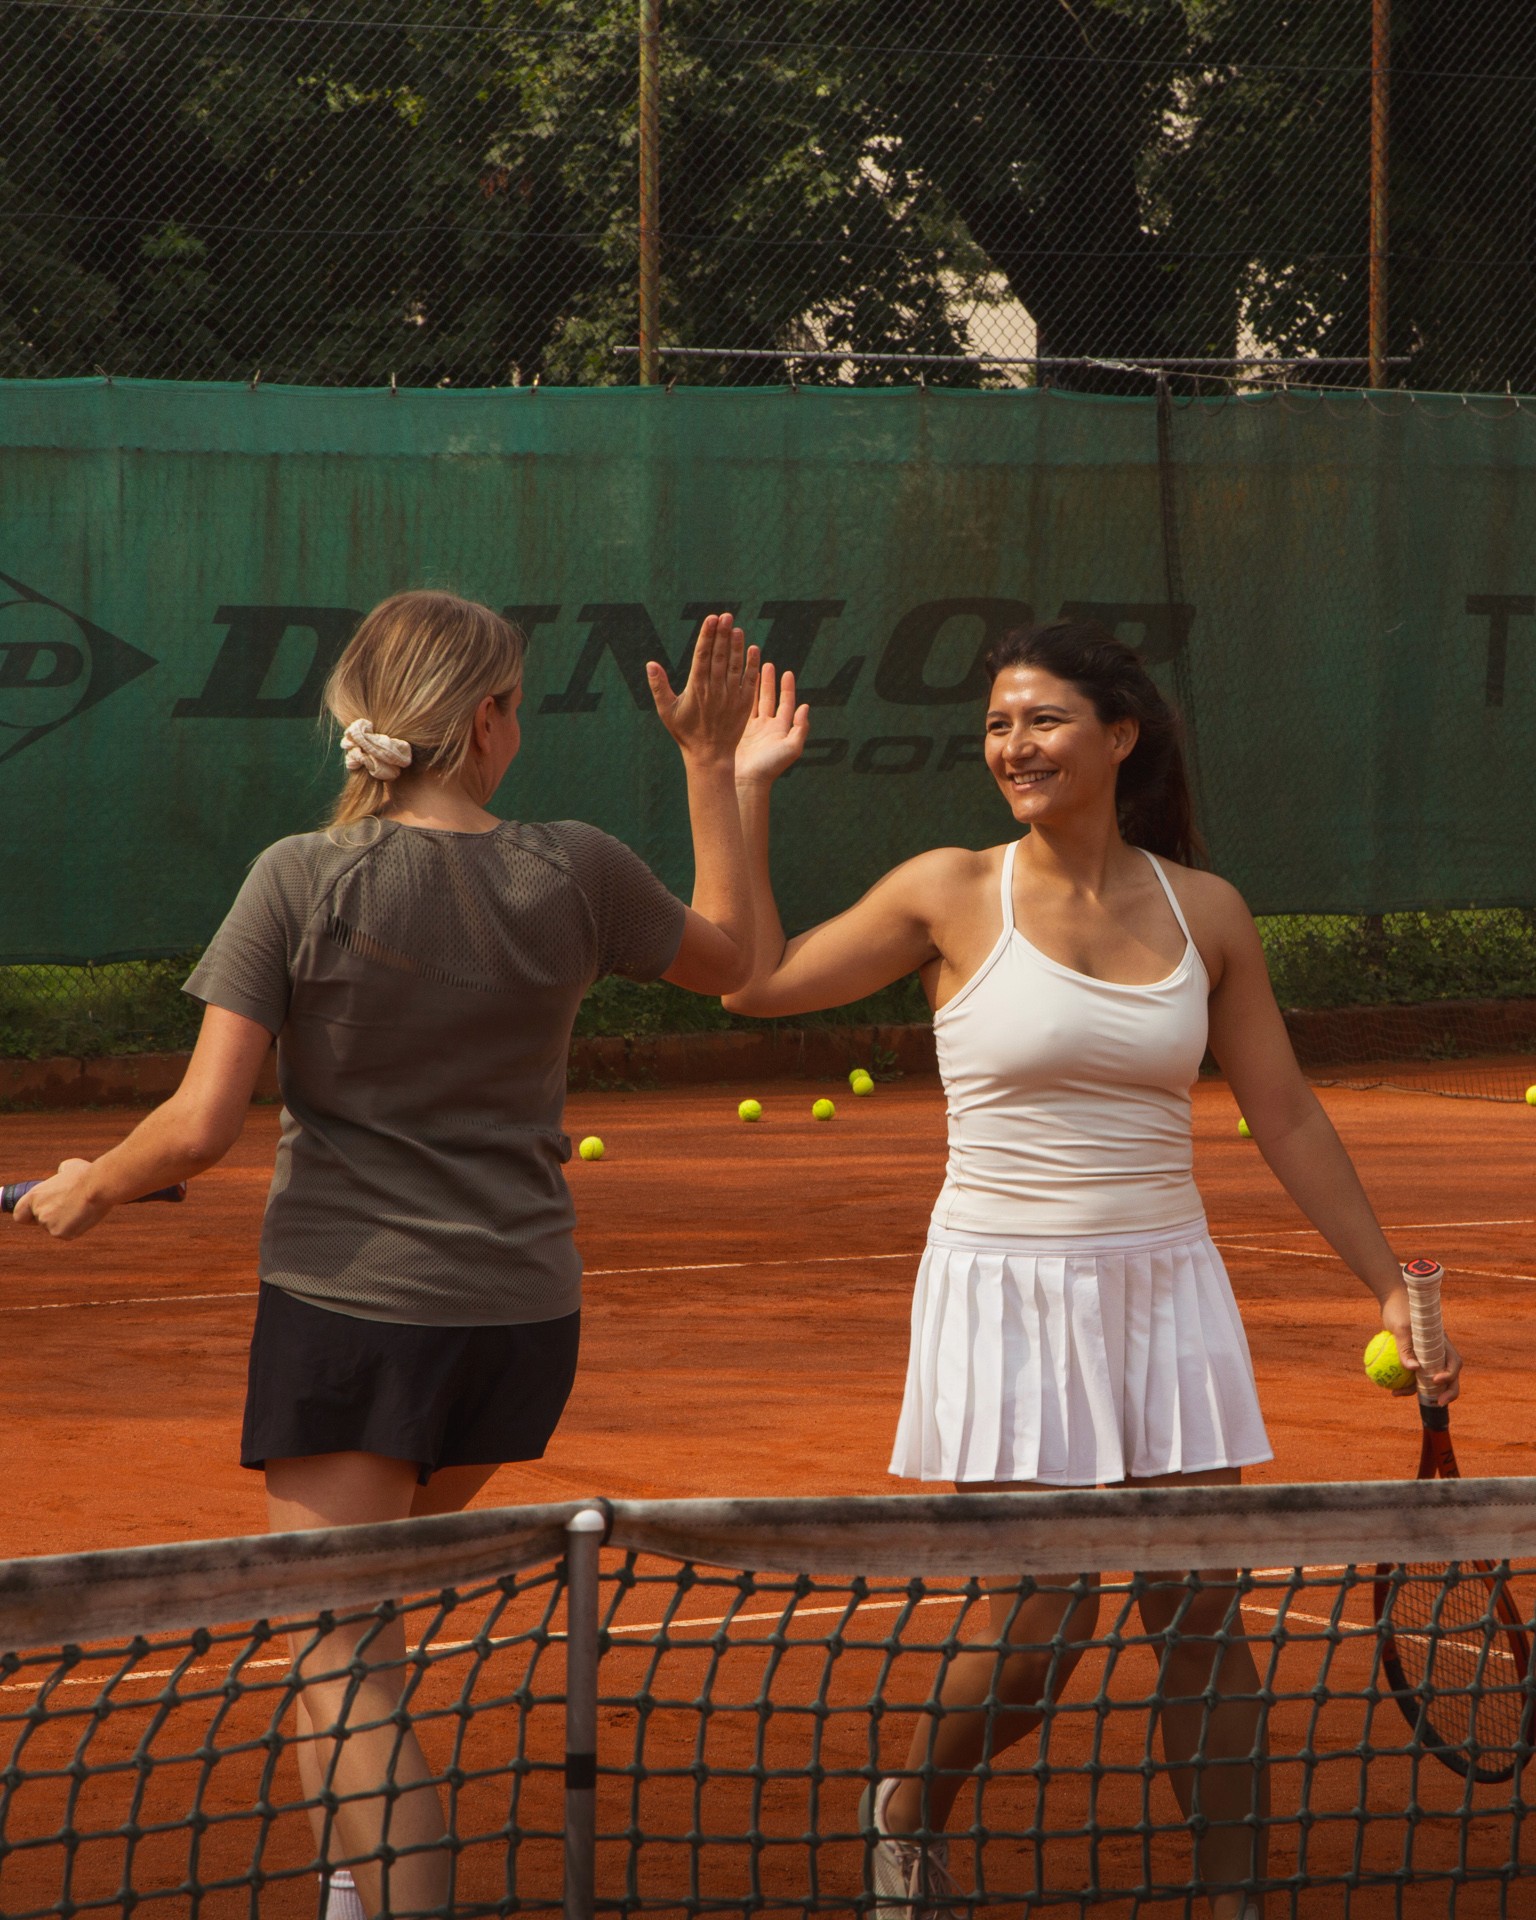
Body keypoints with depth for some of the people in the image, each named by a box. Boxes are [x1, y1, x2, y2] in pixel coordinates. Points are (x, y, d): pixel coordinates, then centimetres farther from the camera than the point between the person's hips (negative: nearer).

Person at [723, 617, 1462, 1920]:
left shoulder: (1205, 912, 3)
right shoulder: (952, 896, -3)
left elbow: (1286, 1117, 8)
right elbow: (755, 981, 3)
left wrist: (1389, 1286, 7)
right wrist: (745, 787, 3)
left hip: (1166, 1288, 3)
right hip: (1007, 1293, -3)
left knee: (1203, 1614, -1)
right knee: (1043, 1635, -5)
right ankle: (910, 1815, 23)